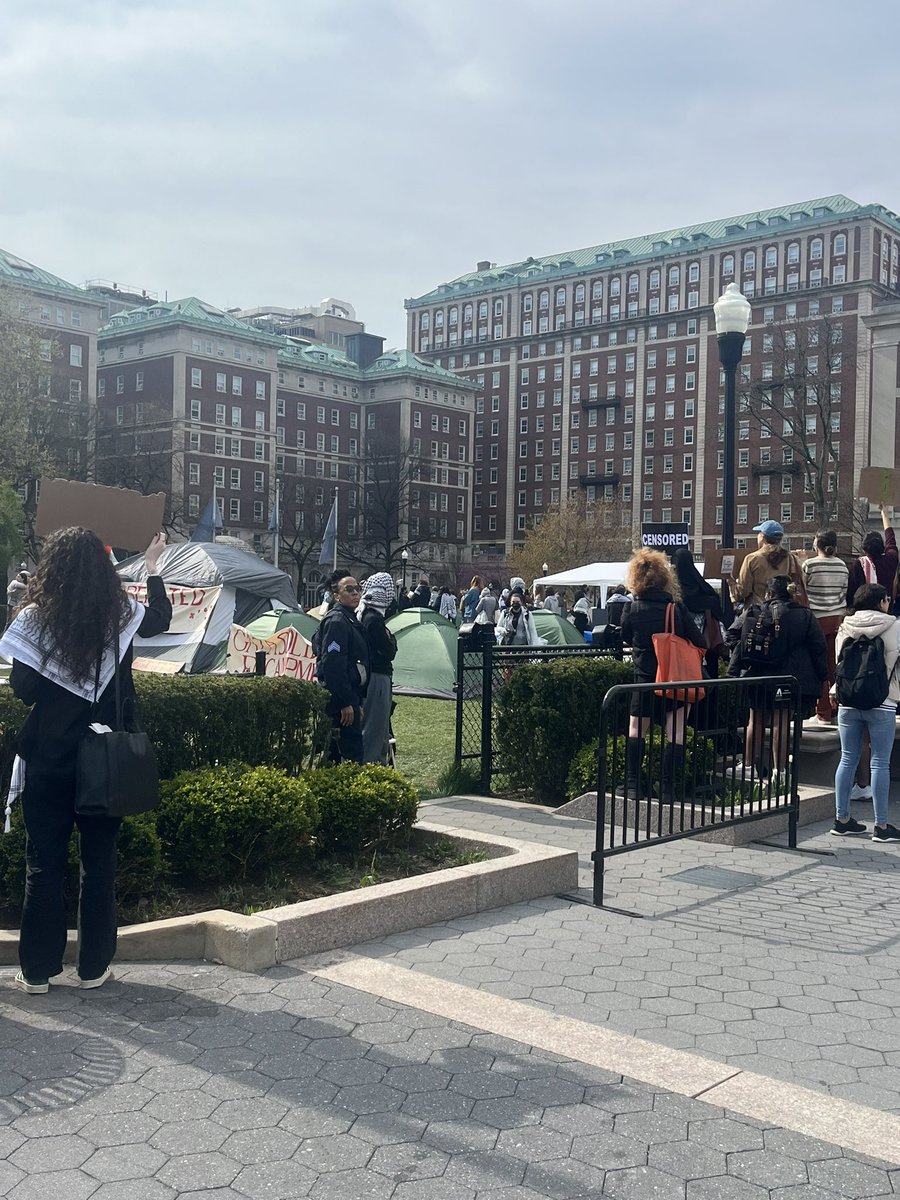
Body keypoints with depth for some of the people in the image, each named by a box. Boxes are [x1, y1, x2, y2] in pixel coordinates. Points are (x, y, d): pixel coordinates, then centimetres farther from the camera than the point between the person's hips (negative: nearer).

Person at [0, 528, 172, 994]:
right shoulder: (121, 615, -4)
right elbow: (161, 618, 17)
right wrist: (152, 566, 27)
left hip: (49, 759, -1)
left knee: (44, 863, 9)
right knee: (99, 861, 11)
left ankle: (38, 969, 15)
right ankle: (93, 966, 17)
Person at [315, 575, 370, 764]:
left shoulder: (351, 620, 18)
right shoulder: (337, 621, -14)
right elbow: (333, 665, -22)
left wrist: (358, 700, 24)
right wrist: (345, 702, -23)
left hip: (350, 694, 10)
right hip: (339, 696, -10)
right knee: (352, 750, -11)